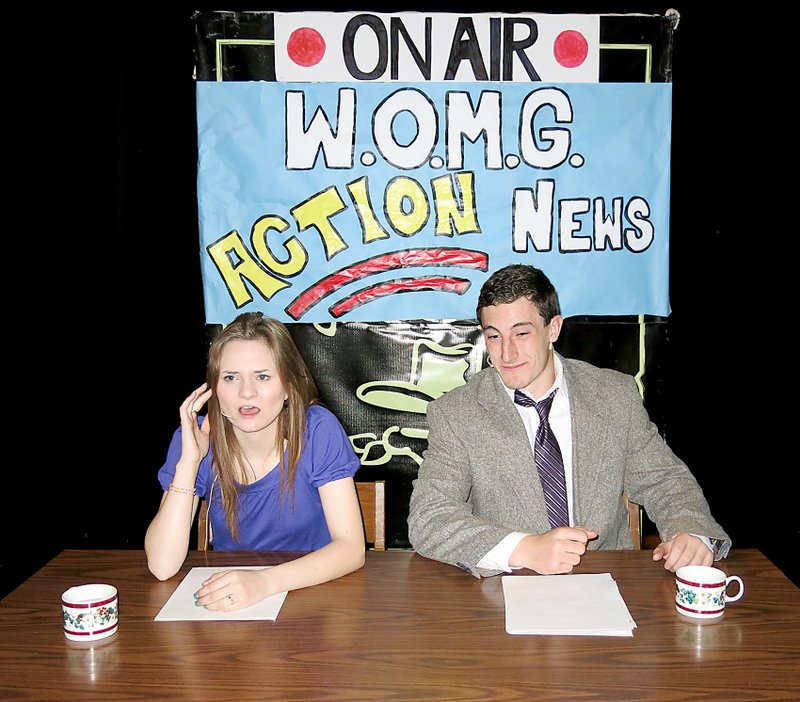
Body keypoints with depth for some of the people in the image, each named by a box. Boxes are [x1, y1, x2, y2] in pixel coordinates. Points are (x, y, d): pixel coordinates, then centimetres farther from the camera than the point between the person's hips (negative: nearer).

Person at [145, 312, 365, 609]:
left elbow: (351, 548, -18)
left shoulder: (318, 430, -14)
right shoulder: (194, 439, -9)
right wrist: (189, 460, -23)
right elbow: (162, 566, -16)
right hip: (226, 602, 1)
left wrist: (265, 580, -32)